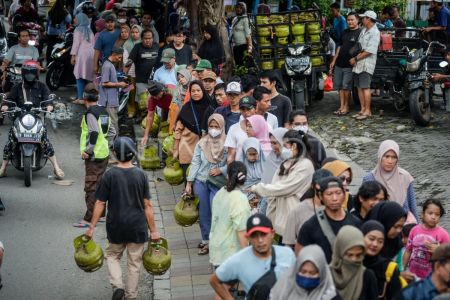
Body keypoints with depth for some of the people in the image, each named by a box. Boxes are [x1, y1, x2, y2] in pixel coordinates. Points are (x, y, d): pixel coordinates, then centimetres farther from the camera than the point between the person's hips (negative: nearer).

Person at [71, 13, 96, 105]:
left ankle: (81, 98, -12)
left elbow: (76, 43, -7)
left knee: (80, 77, -7)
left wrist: (73, 55, -8)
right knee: (89, 77, 8)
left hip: (82, 53, -7)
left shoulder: (78, 29, 1)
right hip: (91, 53, 7)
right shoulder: (90, 31, 21)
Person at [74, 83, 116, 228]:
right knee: (100, 185, 16)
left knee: (91, 187, -6)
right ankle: (101, 215, 24)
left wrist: (88, 150, -20)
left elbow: (94, 132, -25)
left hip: (94, 156, -9)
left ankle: (89, 219, -6)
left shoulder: (90, 112, -14)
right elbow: (112, 132, 17)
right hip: (104, 154, 9)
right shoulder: (104, 112, 12)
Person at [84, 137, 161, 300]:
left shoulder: (109, 175, -9)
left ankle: (117, 286, 1)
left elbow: (100, 203, -8)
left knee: (112, 256, 21)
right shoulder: (141, 175, -7)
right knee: (134, 263, 13)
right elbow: (147, 205, -6)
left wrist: (92, 227, 0)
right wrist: (153, 230, 0)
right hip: (137, 226, 0)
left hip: (116, 227, 0)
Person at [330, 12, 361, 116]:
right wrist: (334, 60, 18)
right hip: (339, 64, 7)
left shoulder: (360, 33, -6)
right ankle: (342, 106, 14)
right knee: (339, 86, 7)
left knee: (346, 87, -5)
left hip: (349, 65, -7)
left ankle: (346, 107, 5)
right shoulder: (345, 32, 16)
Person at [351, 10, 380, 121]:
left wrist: (356, 58, -14)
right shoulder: (363, 30, 17)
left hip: (367, 63, -9)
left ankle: (367, 111, -7)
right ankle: (363, 109, 16)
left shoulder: (375, 33, -11)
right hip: (358, 63, 9)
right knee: (359, 87, 9)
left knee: (365, 87, -10)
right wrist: (354, 59, 4)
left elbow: (369, 51, -18)